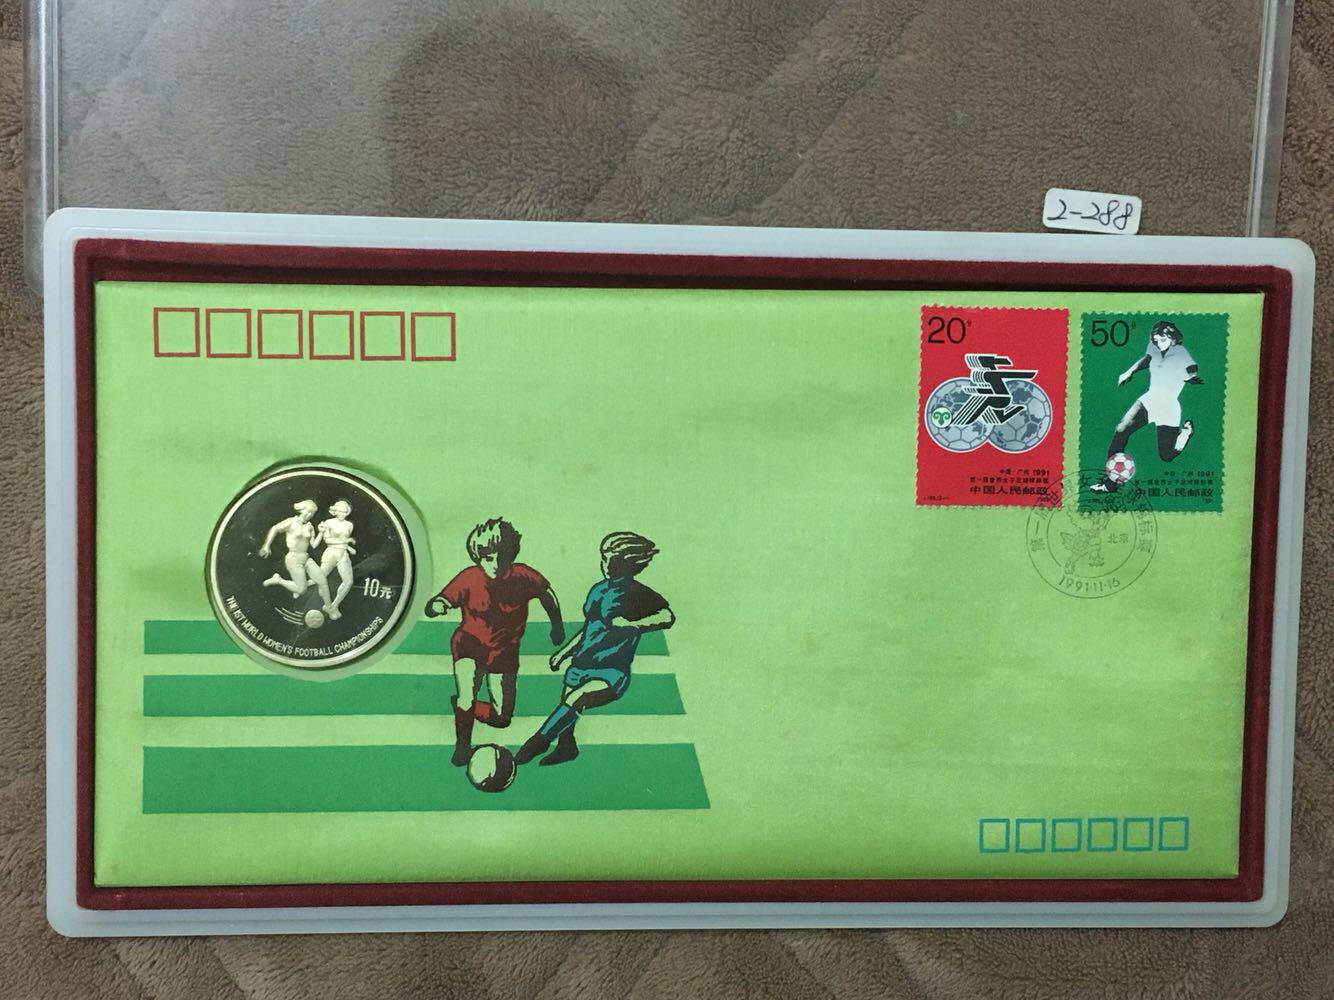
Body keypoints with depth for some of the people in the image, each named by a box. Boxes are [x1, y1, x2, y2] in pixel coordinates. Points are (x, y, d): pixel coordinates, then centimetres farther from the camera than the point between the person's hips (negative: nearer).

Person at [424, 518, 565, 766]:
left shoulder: (523, 576, -18)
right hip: (470, 645, -2)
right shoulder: (469, 578, -22)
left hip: (505, 652, 2)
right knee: (467, 696, -26)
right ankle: (462, 745, 3)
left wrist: (557, 624, 11)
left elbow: (546, 592, 3)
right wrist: (437, 606, -50)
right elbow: (432, 606, -26)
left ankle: (461, 705, 36)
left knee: (502, 718, 5)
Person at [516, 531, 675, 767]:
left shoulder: (638, 595, -9)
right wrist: (564, 652, 27)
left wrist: (631, 625, -30)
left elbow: (667, 617, -24)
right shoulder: (599, 590, 13)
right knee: (566, 706, 10)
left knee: (574, 701, -23)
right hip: (582, 663, 7)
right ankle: (566, 747, 36)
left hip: (612, 673, -7)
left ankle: (539, 741, -7)